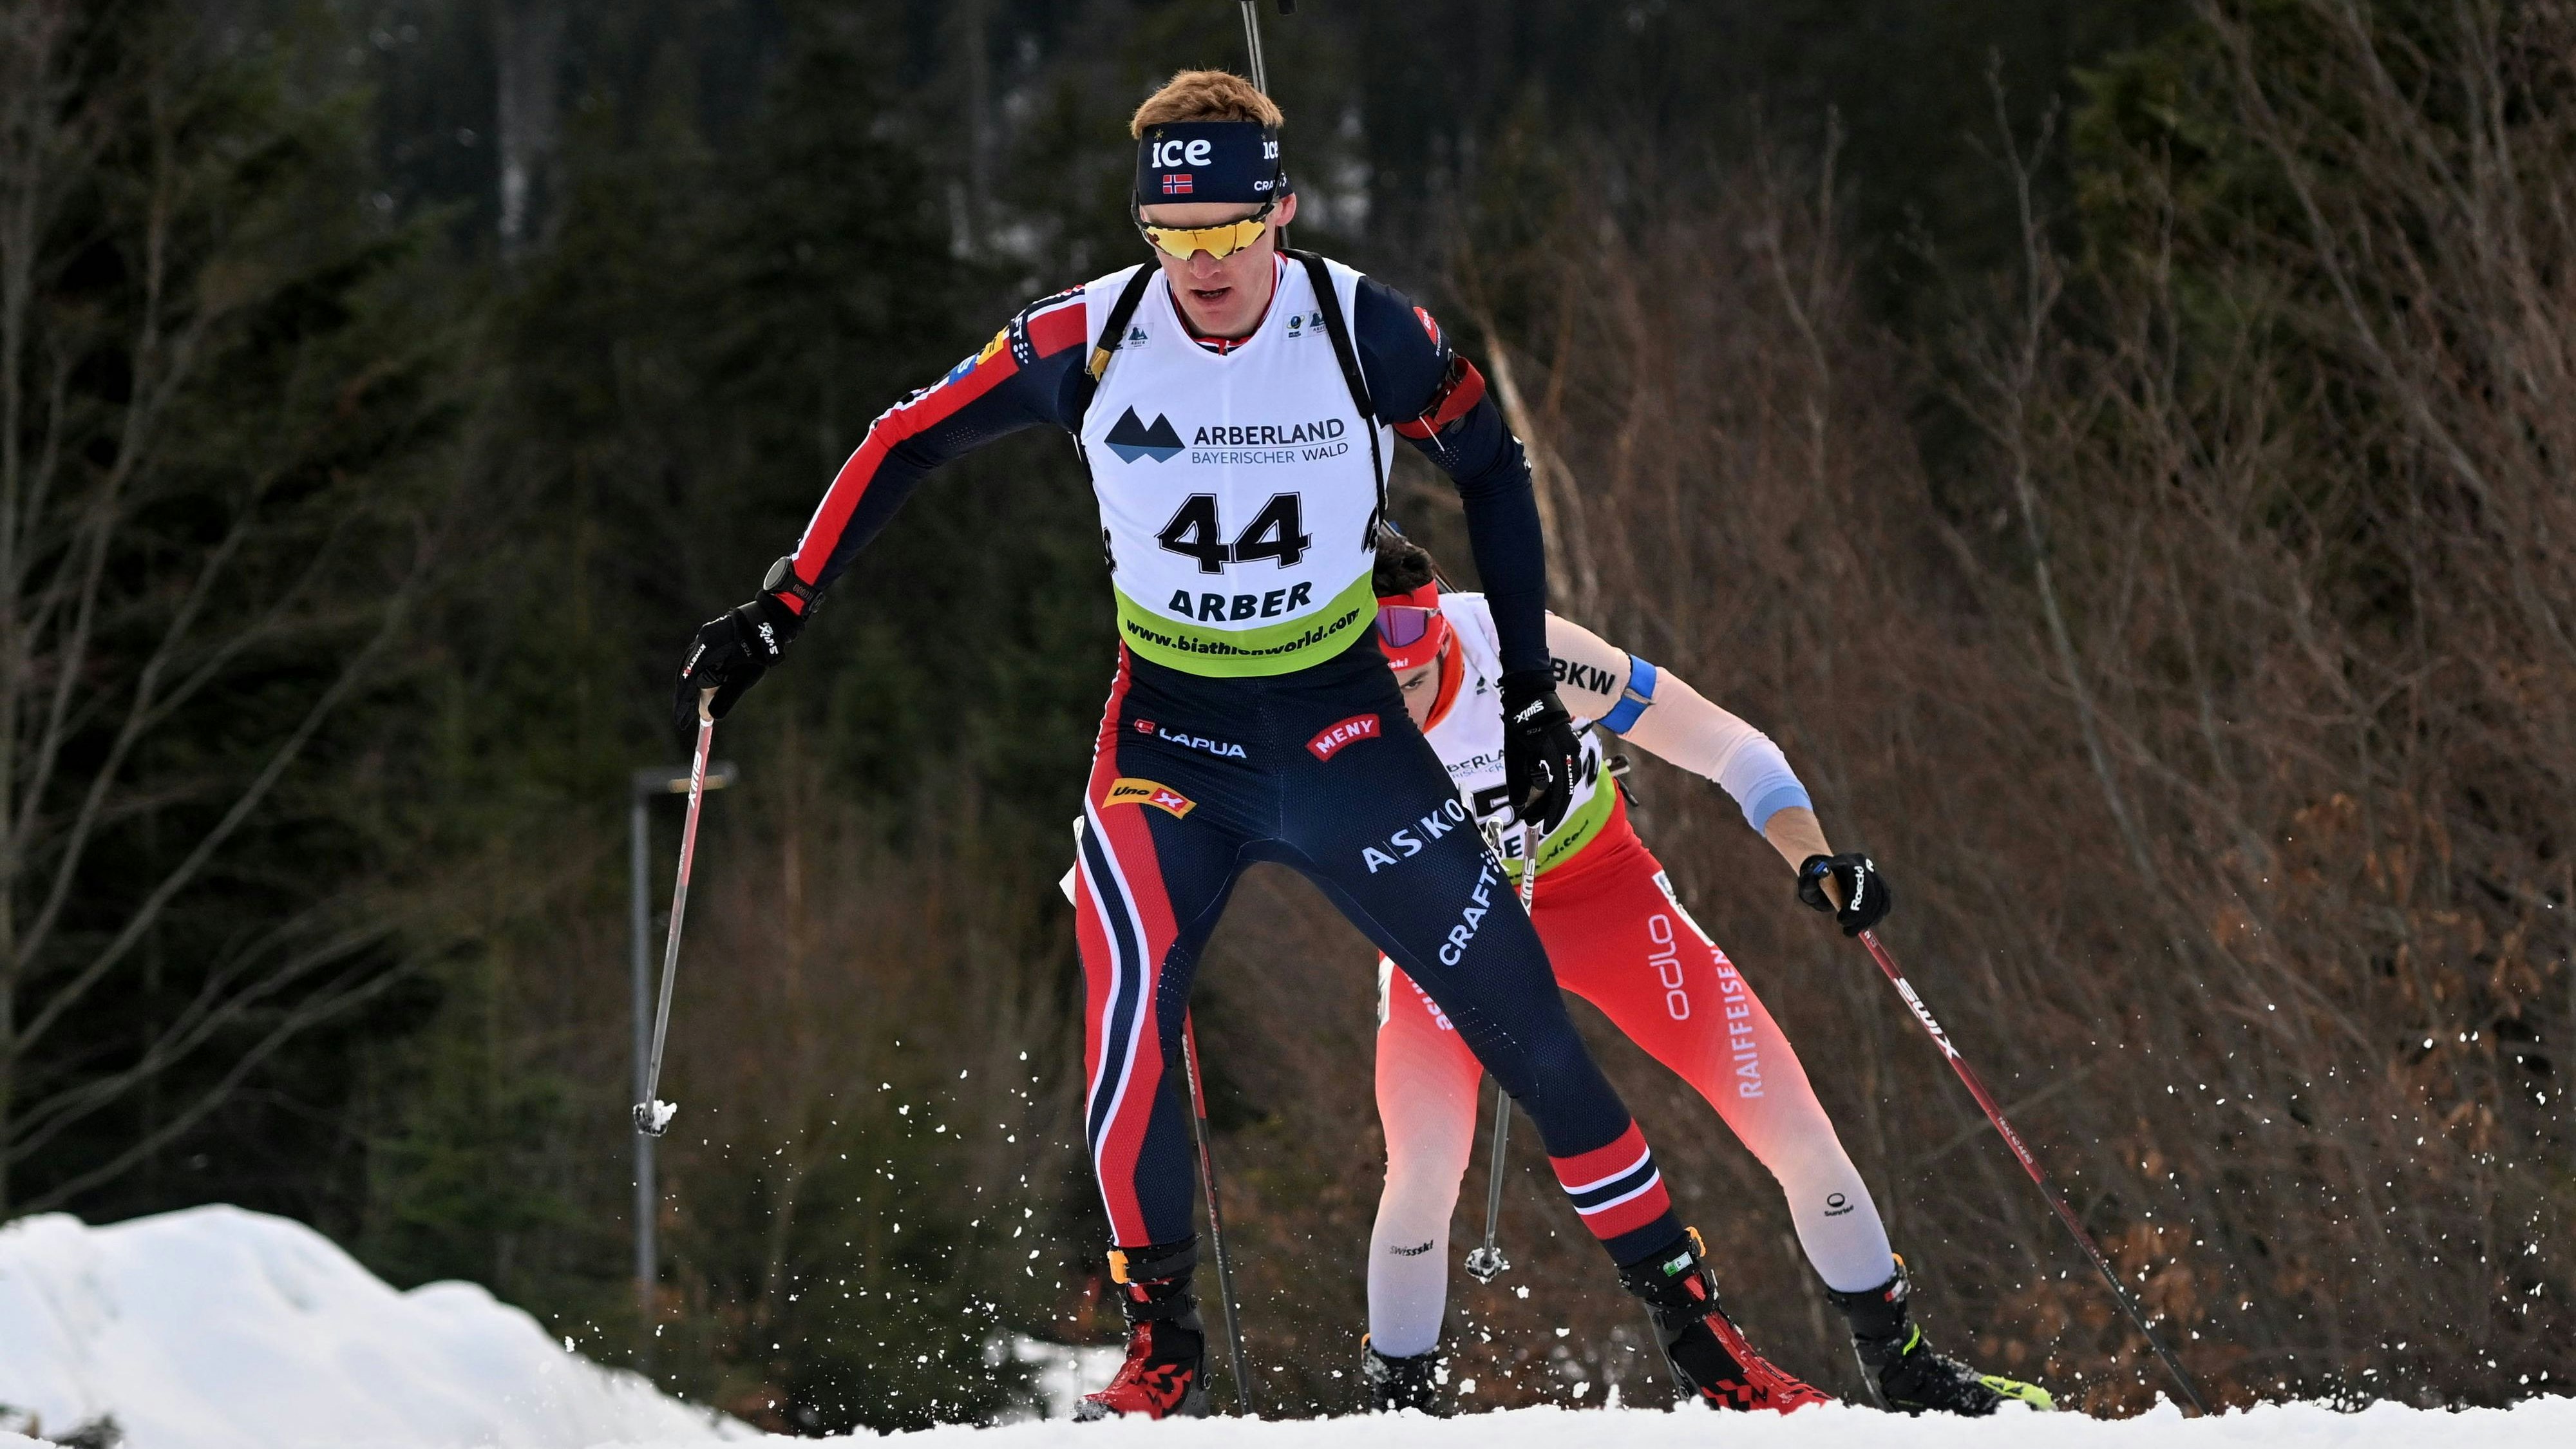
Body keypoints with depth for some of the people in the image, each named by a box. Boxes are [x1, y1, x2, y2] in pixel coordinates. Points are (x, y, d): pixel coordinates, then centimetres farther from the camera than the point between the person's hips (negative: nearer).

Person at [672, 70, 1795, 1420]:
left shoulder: (1366, 333, -14)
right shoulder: (1088, 339, -13)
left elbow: (1493, 469, 3)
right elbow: (903, 445, 0)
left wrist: (1530, 687, 2)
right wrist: (776, 613, -3)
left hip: (1346, 726, 0)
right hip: (1170, 732, 0)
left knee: (1524, 1020, -4)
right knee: (1130, 1015, -22)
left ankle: (1694, 1324, 5)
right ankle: (1162, 1344, -6)